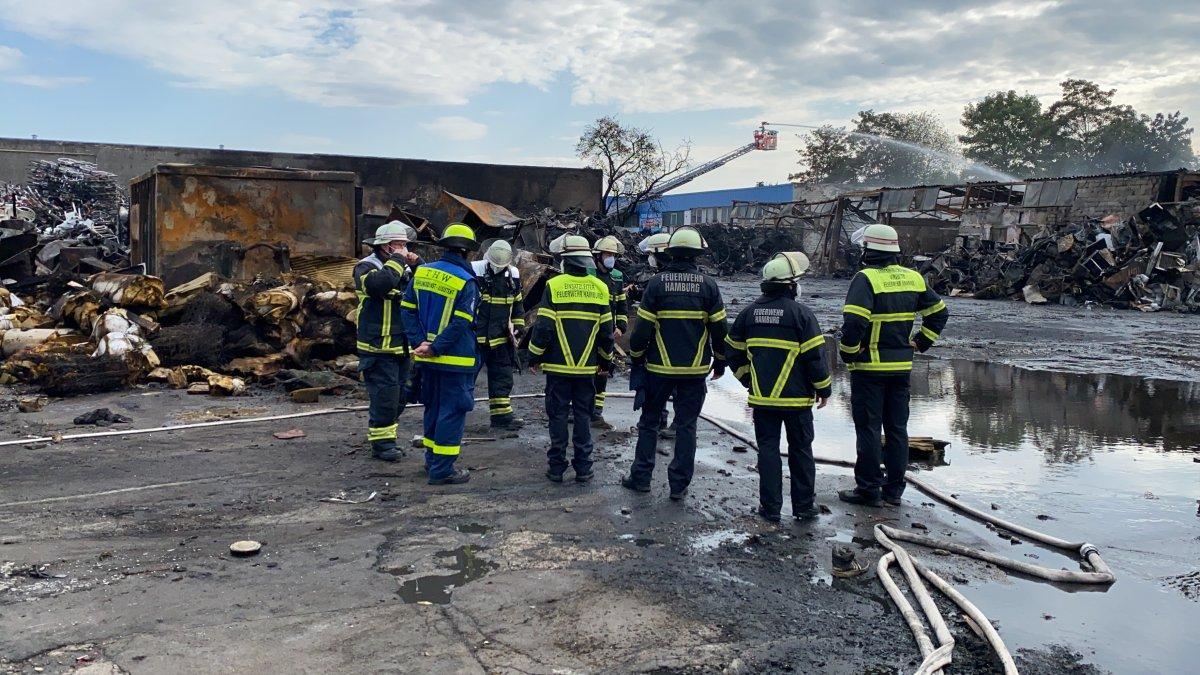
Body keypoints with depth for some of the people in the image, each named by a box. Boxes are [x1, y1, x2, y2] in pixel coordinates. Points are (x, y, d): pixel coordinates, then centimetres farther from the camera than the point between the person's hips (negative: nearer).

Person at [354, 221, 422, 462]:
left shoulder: (405, 268, 14)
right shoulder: (366, 267, -10)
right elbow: (379, 284, -32)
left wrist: (417, 265, -5)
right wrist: (397, 260, -21)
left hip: (402, 348, 8)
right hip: (379, 349, -8)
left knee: (399, 398, 15)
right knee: (384, 397, -7)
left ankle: (386, 438, 27)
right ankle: (381, 443, 5)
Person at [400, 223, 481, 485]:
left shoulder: (422, 272, 4)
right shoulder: (466, 282, -14)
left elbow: (408, 309, 3)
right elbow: (460, 324, -20)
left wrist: (420, 342, -2)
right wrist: (435, 348, -15)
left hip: (427, 359, 7)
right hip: (455, 359, -6)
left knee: (433, 408, 19)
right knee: (452, 412, 1)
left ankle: (432, 459, 31)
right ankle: (442, 469, 4)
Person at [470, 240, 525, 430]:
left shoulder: (513, 276, 5)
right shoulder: (474, 272, -10)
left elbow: (518, 302, 19)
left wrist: (519, 324, 12)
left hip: (500, 337, 5)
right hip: (474, 335, -5)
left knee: (502, 375, 9)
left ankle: (501, 414, 18)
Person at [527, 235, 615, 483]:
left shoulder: (553, 286, -9)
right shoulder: (600, 288, 2)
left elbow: (543, 326, -10)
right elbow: (606, 330, 6)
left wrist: (535, 356, 2)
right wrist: (606, 359, 18)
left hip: (558, 365, -2)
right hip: (587, 366, 2)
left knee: (558, 416, 5)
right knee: (583, 416, 10)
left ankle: (557, 467, 10)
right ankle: (583, 468, 12)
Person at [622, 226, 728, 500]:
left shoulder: (656, 283, -6)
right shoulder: (708, 285, -4)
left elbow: (643, 326, -6)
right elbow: (719, 328, 0)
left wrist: (636, 355, 9)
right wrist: (720, 361, 13)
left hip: (660, 367, 0)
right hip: (695, 369, 1)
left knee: (649, 421, 13)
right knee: (686, 426, 8)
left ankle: (641, 477, 17)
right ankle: (679, 484, 11)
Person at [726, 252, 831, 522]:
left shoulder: (749, 312, 3)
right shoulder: (800, 313, -12)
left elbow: (734, 351, 10)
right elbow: (815, 356, -11)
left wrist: (748, 379, 21)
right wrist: (823, 388, 2)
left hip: (762, 398, 3)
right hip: (796, 398, -3)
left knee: (768, 449, 9)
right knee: (801, 450, 10)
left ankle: (770, 507, 11)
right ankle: (804, 506, 18)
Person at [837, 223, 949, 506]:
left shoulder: (866, 278, -14)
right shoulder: (913, 278, 7)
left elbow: (854, 321, -25)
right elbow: (939, 311, 16)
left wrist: (848, 353, -12)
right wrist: (921, 342, 16)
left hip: (869, 367, -6)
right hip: (902, 366, 6)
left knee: (868, 428, 2)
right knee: (897, 428, 13)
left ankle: (868, 489, 7)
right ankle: (894, 488, 20)